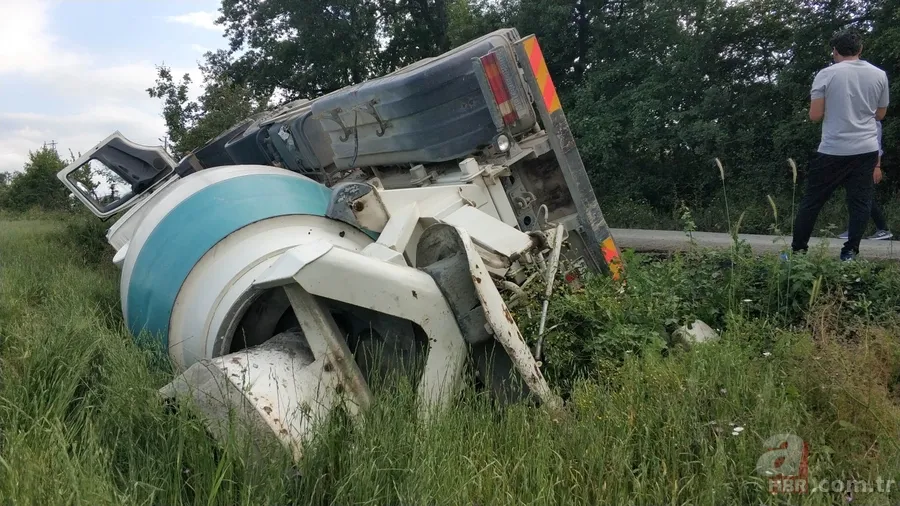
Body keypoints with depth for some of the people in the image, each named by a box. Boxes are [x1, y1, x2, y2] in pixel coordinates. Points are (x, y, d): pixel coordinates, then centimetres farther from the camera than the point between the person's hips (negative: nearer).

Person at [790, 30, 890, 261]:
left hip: (833, 150, -2)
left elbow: (815, 116, -7)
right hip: (867, 149, 3)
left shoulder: (826, 74, -5)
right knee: (860, 201, 7)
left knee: (812, 200, 6)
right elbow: (880, 114, 15)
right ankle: (850, 251, 4)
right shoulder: (879, 75, 6)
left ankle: (798, 249, 9)